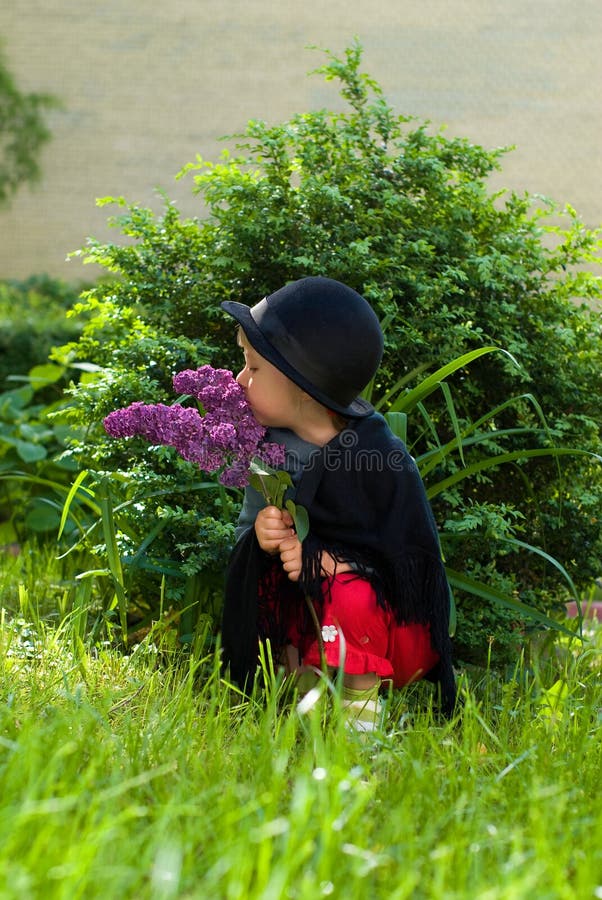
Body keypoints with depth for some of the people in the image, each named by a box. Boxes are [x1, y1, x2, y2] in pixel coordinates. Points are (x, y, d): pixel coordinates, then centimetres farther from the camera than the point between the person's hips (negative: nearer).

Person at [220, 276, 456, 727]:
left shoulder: (380, 456, -19)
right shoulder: (269, 445, -2)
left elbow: (412, 565, -19)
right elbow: (249, 529, 3)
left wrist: (322, 560, -29)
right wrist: (259, 535, -22)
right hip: (308, 616, 6)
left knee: (351, 591, -34)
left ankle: (362, 706, -14)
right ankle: (299, 669, -6)